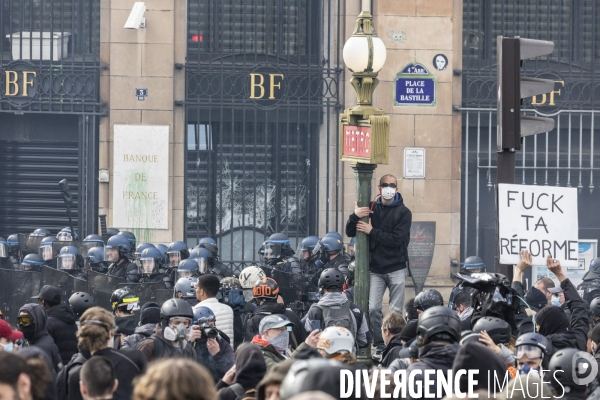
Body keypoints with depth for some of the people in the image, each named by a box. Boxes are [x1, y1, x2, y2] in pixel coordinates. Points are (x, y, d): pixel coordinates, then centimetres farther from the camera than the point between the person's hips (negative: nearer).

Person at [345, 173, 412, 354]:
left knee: (396, 310, 0)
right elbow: (350, 232, 5)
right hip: (375, 268, 2)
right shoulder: (371, 209, 7)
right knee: (373, 309, -4)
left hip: (396, 268, -2)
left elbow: (396, 239, -14)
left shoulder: (403, 212, -1)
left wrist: (372, 231, -16)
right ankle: (380, 346, 4)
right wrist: (355, 216, -15)